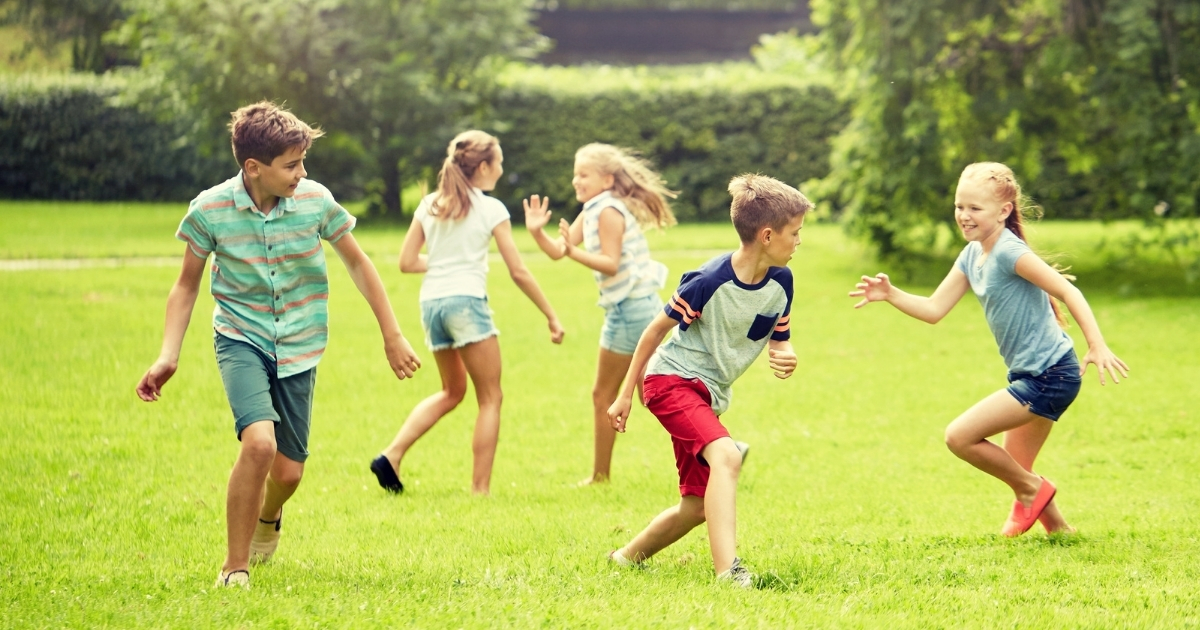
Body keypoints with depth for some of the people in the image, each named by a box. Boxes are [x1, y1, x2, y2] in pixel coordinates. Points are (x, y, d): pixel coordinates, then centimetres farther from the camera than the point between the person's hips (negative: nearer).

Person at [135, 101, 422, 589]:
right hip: (241, 340, -2)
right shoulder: (210, 210, -13)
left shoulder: (315, 201, -10)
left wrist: (392, 335, 7)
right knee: (259, 442, -27)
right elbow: (187, 285, 1)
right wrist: (168, 357, -9)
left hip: (298, 348, 2)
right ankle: (235, 567, -10)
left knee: (288, 471, 4)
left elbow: (357, 264, 6)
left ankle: (268, 515, 44)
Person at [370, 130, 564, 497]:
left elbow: (407, 262, 8)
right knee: (490, 397, 5)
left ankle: (392, 456, 8)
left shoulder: (429, 204, 11)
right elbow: (518, 272, -2)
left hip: (431, 302, 6)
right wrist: (551, 316, 4)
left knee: (452, 391, 22)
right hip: (466, 300, -6)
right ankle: (480, 488, 0)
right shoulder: (490, 209, -2)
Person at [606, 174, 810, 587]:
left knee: (698, 505, 8)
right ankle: (727, 570, -39)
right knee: (726, 455, -31)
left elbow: (779, 340, 10)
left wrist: (786, 359, -17)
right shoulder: (710, 281, -22)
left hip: (710, 395, 8)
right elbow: (656, 330, -10)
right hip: (673, 379, -8)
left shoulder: (781, 282, -5)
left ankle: (628, 557, 30)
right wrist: (626, 394, -4)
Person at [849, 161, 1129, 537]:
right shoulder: (972, 256, 10)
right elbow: (933, 309, 10)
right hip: (1031, 377, 10)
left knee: (959, 436, -11)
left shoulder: (1009, 252, -17)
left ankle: (1030, 489, 5)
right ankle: (1058, 529, 31)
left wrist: (1097, 346, -31)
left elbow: (1068, 292, -23)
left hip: (1050, 377, -10)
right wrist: (890, 295, -6)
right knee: (1013, 469, 18)